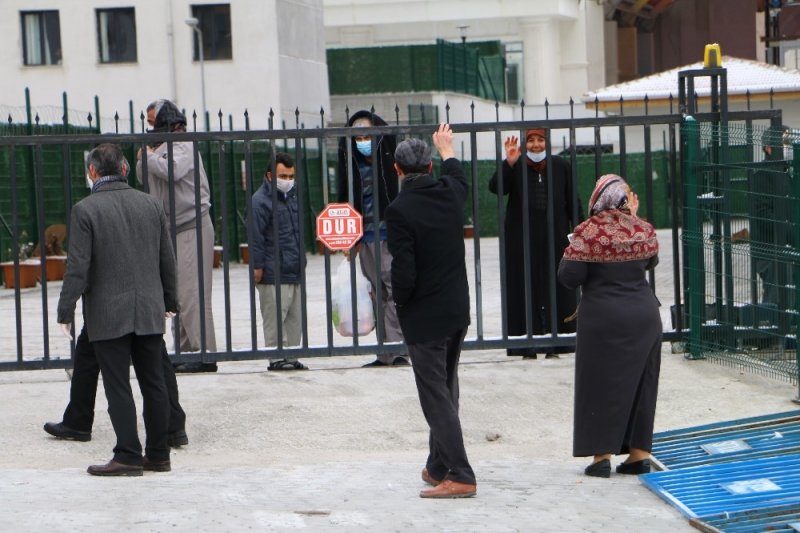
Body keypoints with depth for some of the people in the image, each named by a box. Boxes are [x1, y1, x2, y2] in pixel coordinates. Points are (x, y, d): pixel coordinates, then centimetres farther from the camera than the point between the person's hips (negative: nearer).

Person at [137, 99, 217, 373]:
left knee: (191, 293, -13)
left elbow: (173, 170, -27)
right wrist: (142, 159, 6)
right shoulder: (161, 147, 18)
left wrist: (149, 155, -12)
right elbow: (143, 178, 24)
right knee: (178, 293, 11)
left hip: (192, 227, -10)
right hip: (174, 229, 10)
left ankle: (204, 354, -13)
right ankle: (188, 350, 16)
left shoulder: (183, 146, -9)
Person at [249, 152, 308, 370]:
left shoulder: (293, 195, 15)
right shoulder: (261, 201, -11)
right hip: (273, 274, -8)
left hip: (295, 271, 8)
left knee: (294, 317, 10)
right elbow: (255, 237, -13)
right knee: (274, 318, -5)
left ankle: (291, 356, 16)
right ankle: (276, 358, 0)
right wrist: (257, 267, -14)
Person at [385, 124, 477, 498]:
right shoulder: (449, 194, 1)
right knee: (446, 391, 17)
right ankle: (439, 467, 25)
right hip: (457, 312, 7)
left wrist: (400, 302, -1)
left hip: (424, 317, -7)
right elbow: (458, 175, 28)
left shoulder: (399, 210, -18)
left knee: (437, 397, -4)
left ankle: (460, 477, -6)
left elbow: (403, 272, -21)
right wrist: (446, 148, 47)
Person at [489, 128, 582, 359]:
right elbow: (495, 187, -17)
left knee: (556, 289, 4)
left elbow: (572, 202, 10)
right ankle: (528, 346, 3)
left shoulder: (561, 167, 6)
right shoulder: (516, 166, 0)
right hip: (523, 243, -2)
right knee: (526, 289, -1)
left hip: (555, 239, 2)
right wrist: (509, 163, -29)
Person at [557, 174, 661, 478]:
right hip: (644, 316, 4)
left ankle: (602, 454, 1)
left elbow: (569, 277, -13)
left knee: (601, 383, 3)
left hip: (603, 319, -4)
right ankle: (639, 452, 14)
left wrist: (571, 254, 7)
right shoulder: (643, 230, 0)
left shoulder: (589, 233, -13)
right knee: (640, 382, 11)